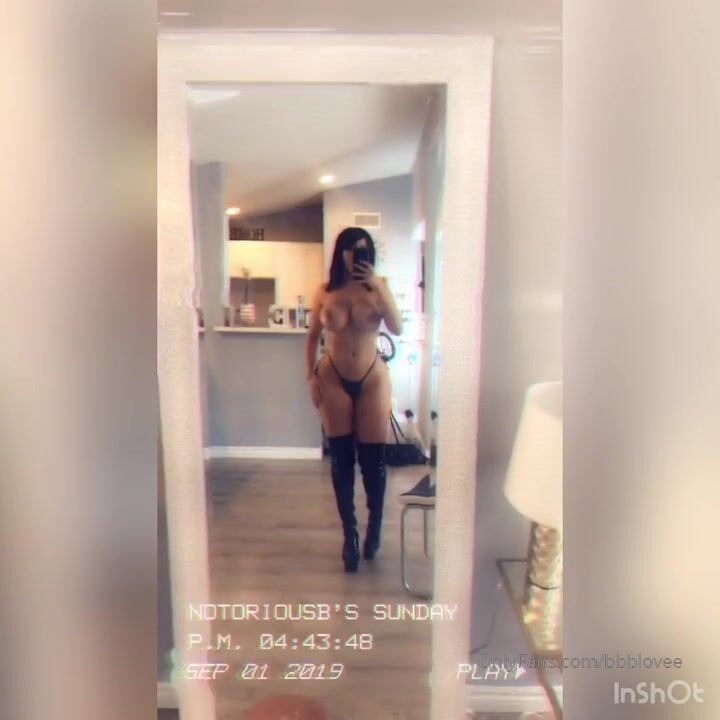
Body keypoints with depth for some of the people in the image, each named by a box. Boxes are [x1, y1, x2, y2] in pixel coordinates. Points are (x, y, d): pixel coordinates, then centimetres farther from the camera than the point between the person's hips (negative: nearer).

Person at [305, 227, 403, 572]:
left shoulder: (378, 287, -2)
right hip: (334, 380, 1)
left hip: (372, 379, -1)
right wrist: (310, 376, 0)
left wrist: (379, 286, -21)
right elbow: (312, 337, 7)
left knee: (373, 458, 5)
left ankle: (374, 528, 27)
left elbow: (397, 329, -15)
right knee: (341, 459, 6)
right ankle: (349, 534, 20)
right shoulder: (324, 292, 0)